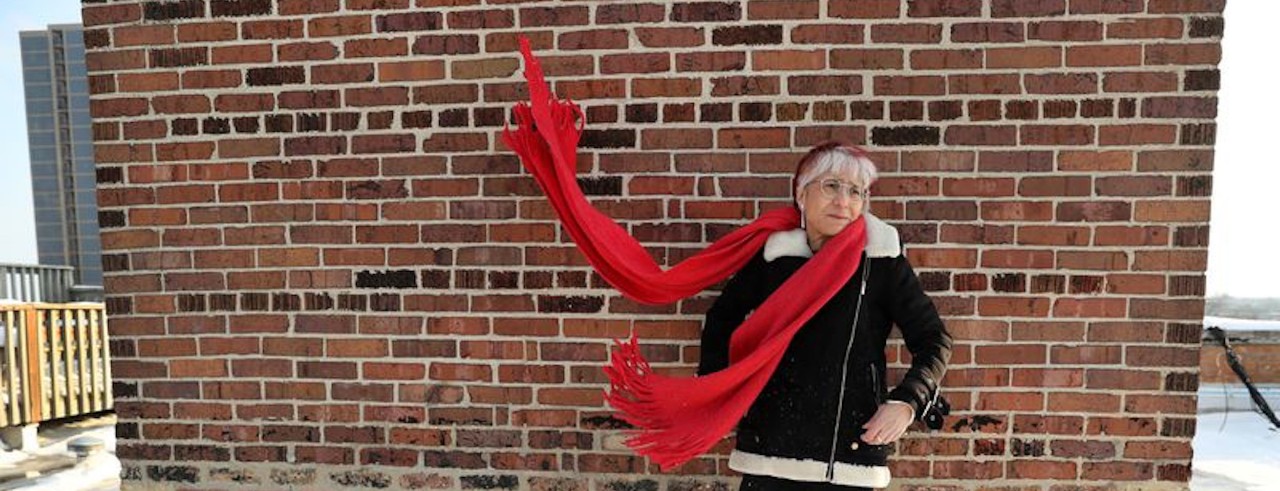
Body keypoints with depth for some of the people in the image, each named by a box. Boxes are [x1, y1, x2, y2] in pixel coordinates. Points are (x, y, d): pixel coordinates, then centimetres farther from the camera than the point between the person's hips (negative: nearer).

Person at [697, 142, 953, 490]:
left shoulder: (882, 261, -5)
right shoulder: (772, 256, -1)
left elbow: (933, 341, 3)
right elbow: (722, 318, 12)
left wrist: (906, 402, -11)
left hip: (850, 456, -1)